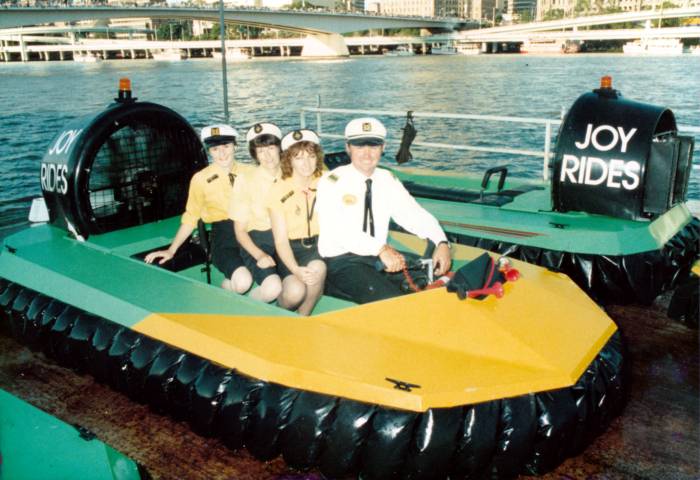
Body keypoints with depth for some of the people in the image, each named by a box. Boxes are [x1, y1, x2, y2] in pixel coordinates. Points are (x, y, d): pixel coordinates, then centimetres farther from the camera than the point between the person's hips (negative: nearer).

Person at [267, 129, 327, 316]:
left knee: (317, 267, -33)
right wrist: (296, 270, -27)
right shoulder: (279, 191, -6)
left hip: (319, 247, 2)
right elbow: (280, 239, -12)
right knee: (294, 291, -29)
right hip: (291, 251, -2)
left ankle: (301, 318, -8)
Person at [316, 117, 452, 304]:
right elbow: (336, 229, -22)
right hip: (340, 262, -6)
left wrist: (441, 242, -17)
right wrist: (381, 248, -34)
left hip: (377, 261, 7)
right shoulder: (332, 182, -8)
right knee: (391, 299, -28)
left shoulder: (387, 180, 11)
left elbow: (414, 214, 2)